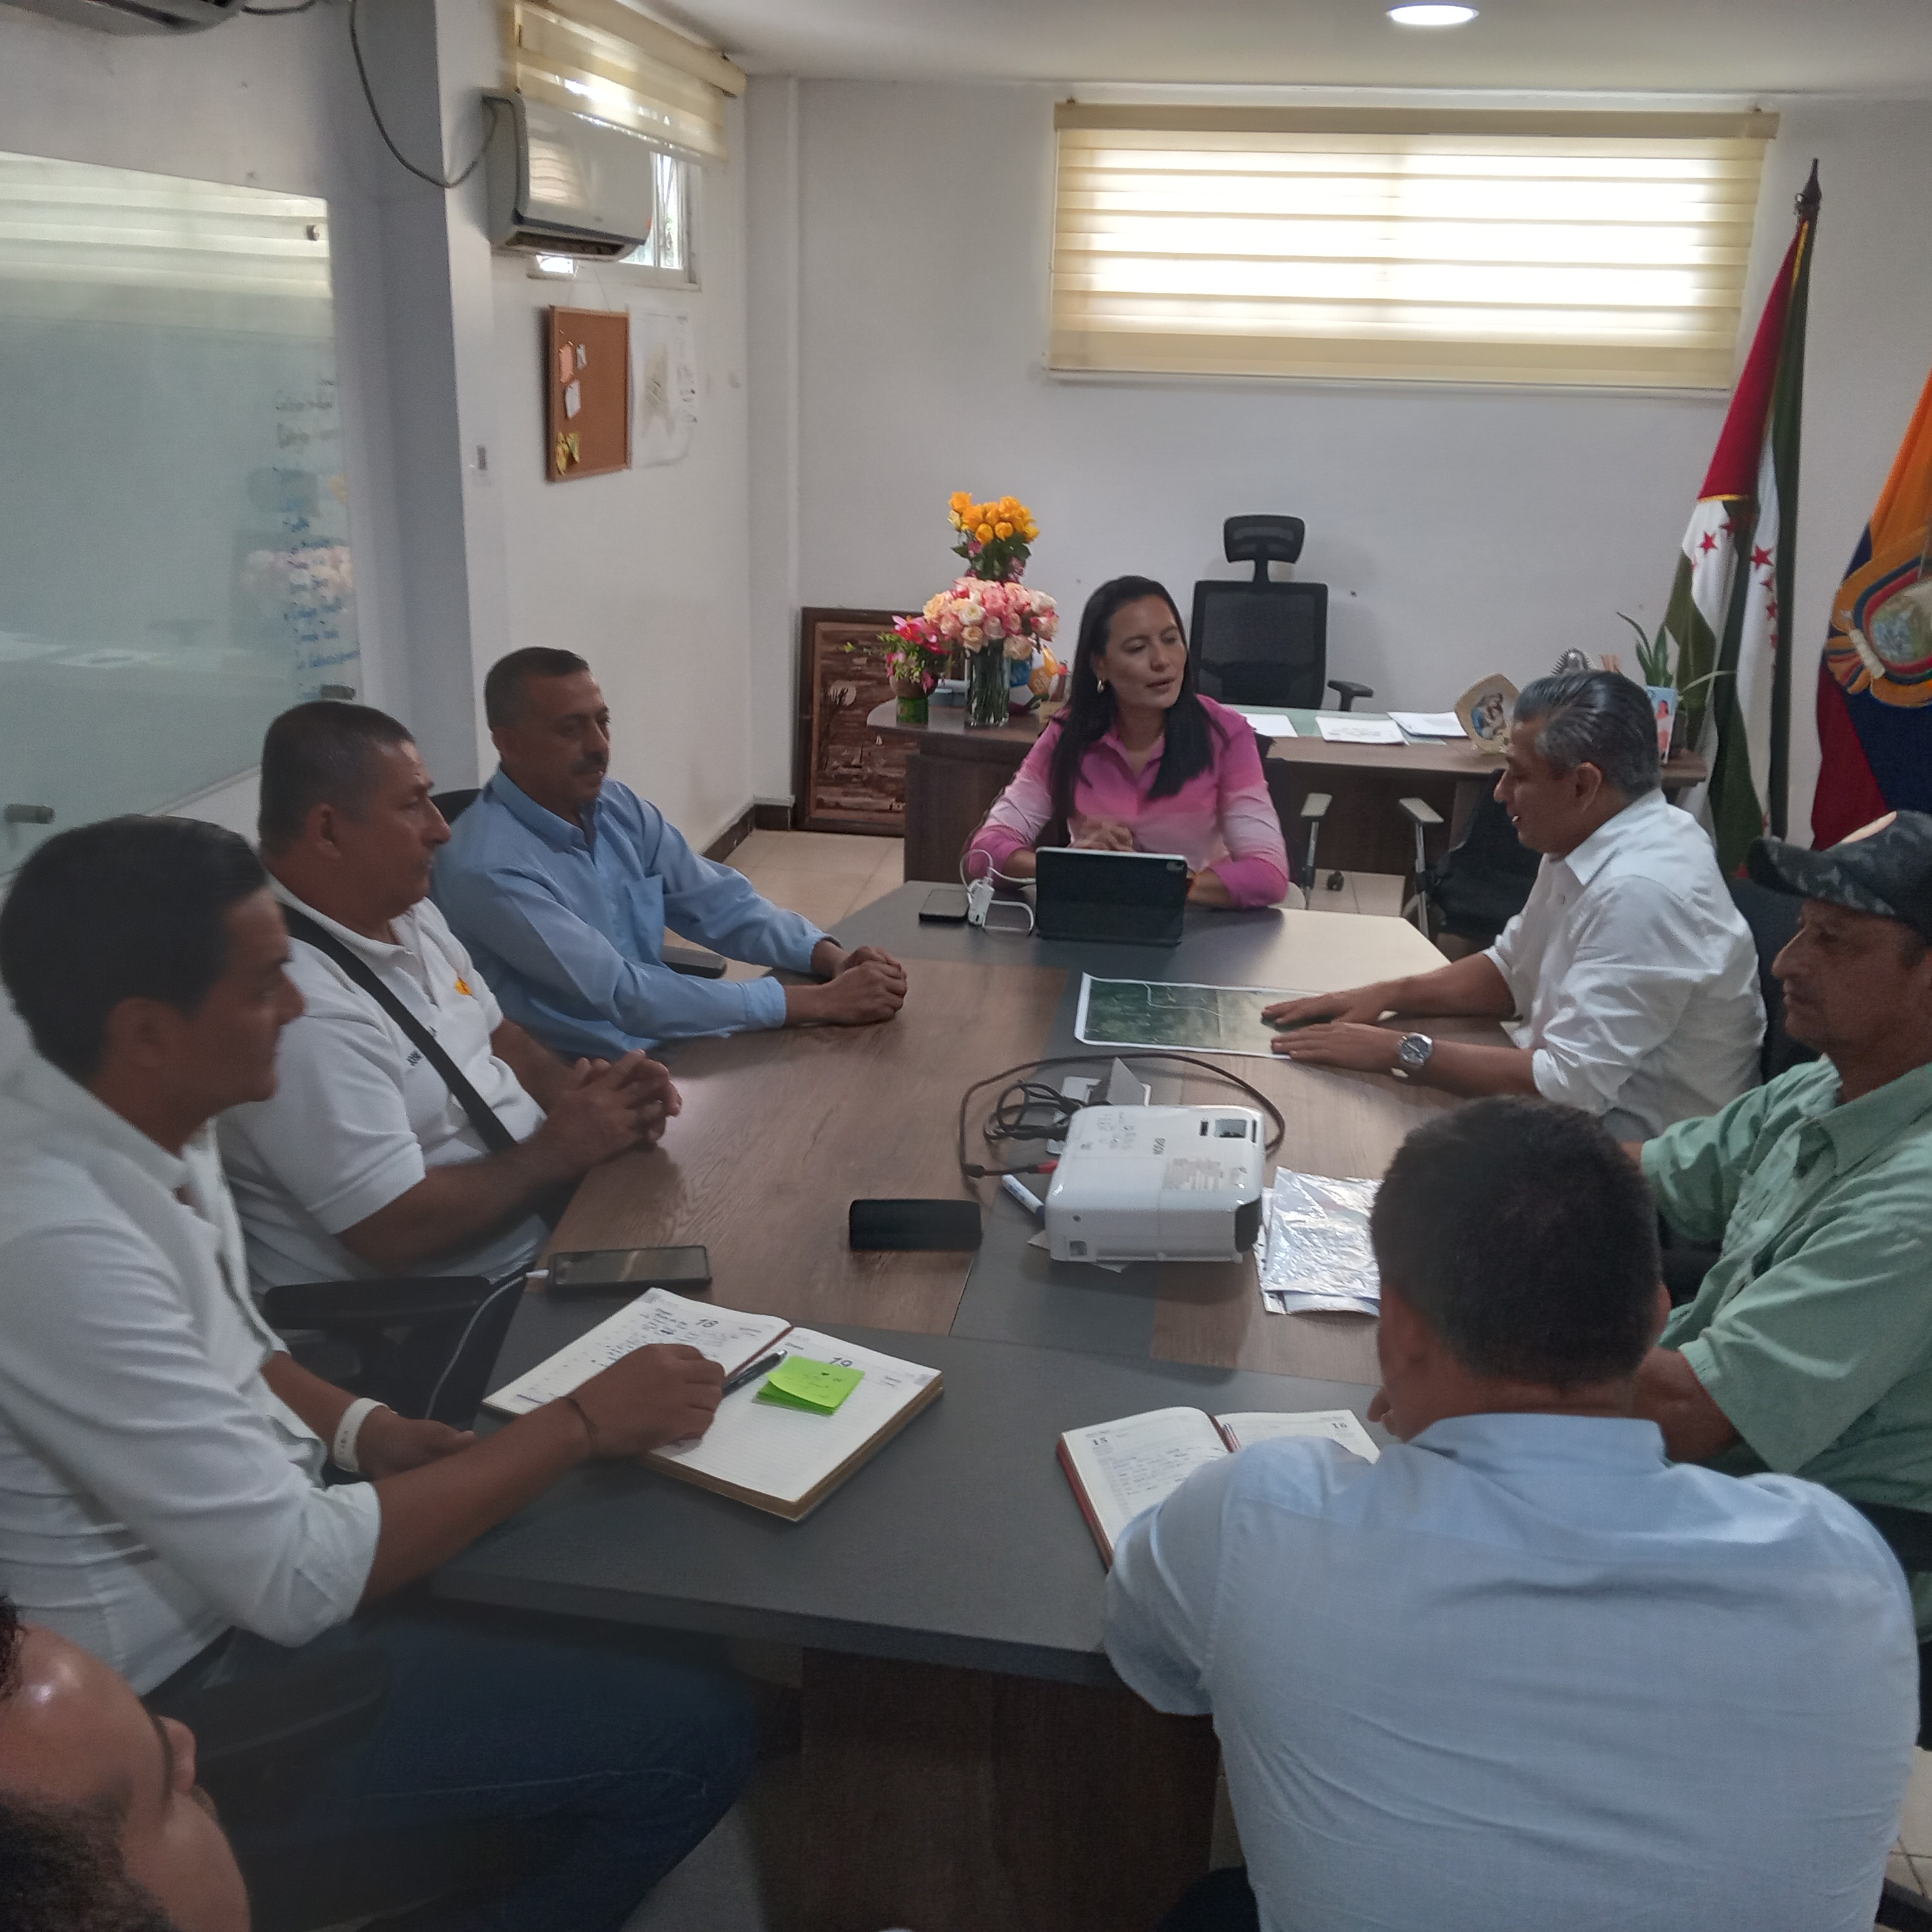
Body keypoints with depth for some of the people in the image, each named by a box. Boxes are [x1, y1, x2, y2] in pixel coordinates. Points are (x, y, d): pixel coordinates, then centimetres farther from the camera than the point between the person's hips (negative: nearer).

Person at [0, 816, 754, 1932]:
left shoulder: (152, 1126, -3)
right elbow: (299, 1582, -29)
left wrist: (366, 1430, -5)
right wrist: (578, 1425, -21)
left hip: (242, 1558, 9)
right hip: (201, 1694, -8)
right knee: (694, 1734, -11)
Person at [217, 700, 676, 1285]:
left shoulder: (410, 913, 5)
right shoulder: (301, 1001, -26)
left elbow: (496, 1037, 17)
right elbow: (397, 1228, -26)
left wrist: (575, 1086, -3)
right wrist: (560, 1148, -14)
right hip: (430, 1315, -9)